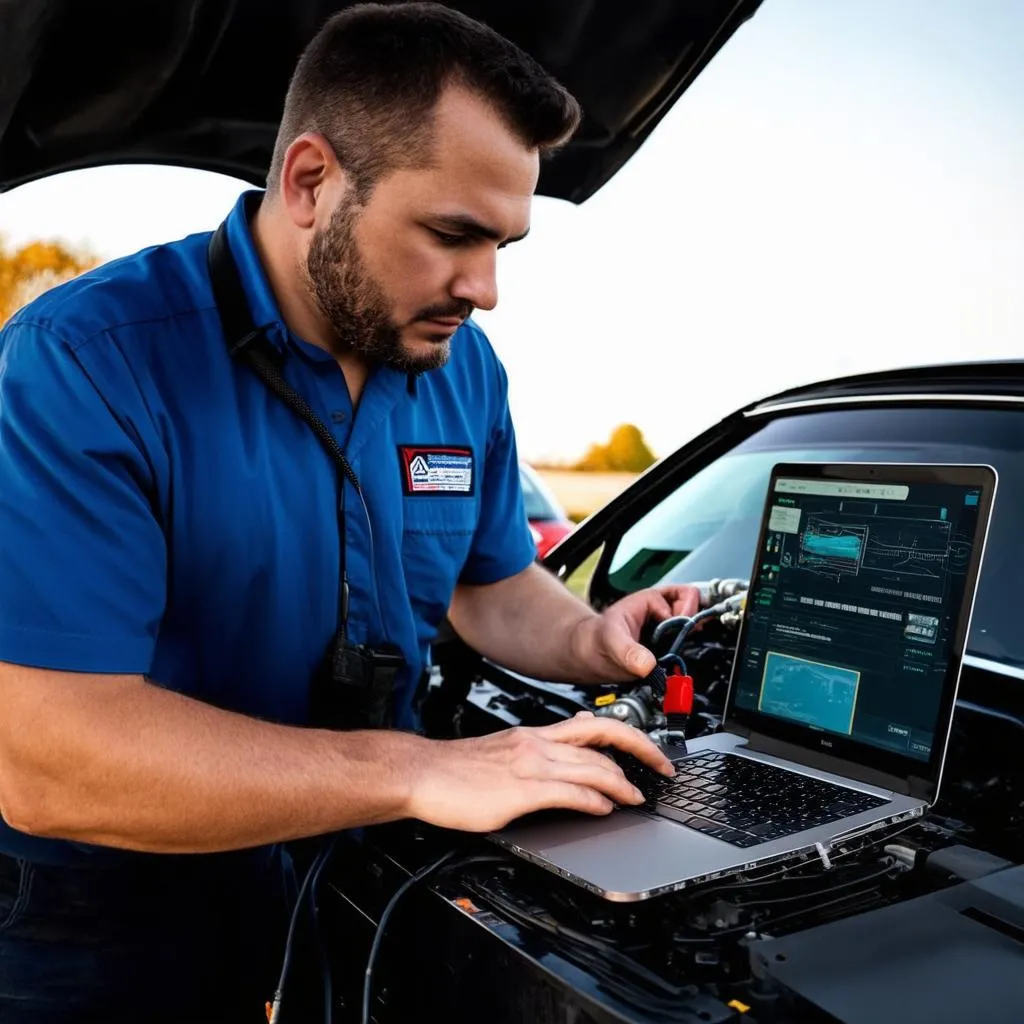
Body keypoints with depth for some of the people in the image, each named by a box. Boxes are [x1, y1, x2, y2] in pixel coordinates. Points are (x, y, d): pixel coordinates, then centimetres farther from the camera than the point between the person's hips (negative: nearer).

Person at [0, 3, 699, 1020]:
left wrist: (589, 641, -13)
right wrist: (420, 772, -32)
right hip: (108, 917, -4)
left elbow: (492, 584, 9)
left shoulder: (463, 368, -3)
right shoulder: (82, 363, -24)